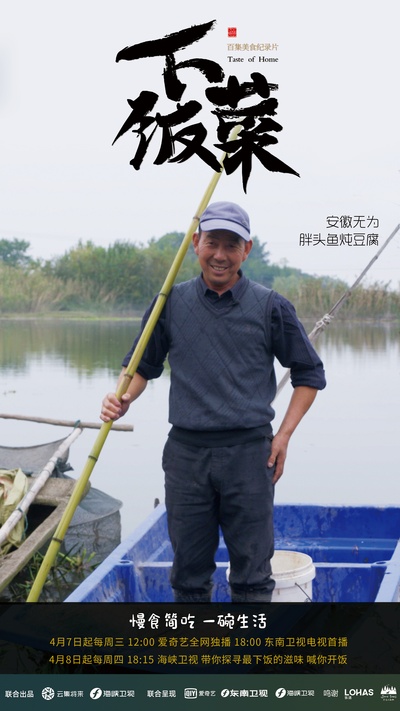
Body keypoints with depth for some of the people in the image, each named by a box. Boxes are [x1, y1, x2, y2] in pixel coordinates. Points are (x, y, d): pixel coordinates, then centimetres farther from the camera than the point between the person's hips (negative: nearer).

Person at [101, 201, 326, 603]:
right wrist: (123, 398, -7)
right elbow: (142, 365, 14)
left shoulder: (271, 307, 1)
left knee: (252, 573, 4)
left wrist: (284, 434, 0)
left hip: (249, 453, -2)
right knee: (188, 571, 10)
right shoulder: (171, 303, 6)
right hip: (186, 452, 2)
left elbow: (309, 373, 9)